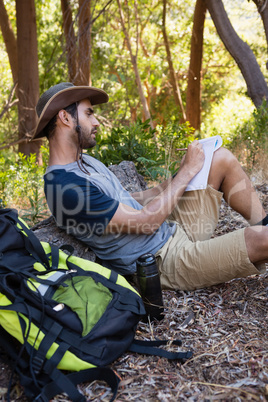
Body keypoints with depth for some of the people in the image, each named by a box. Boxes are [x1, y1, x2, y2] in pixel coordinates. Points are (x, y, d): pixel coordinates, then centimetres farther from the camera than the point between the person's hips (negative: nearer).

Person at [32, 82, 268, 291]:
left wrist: (183, 174, 6)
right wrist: (187, 172, -13)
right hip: (165, 261, -9)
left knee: (222, 158, 6)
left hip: (173, 230, 10)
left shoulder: (85, 162, 10)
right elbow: (146, 221, -23)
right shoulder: (66, 186, -23)